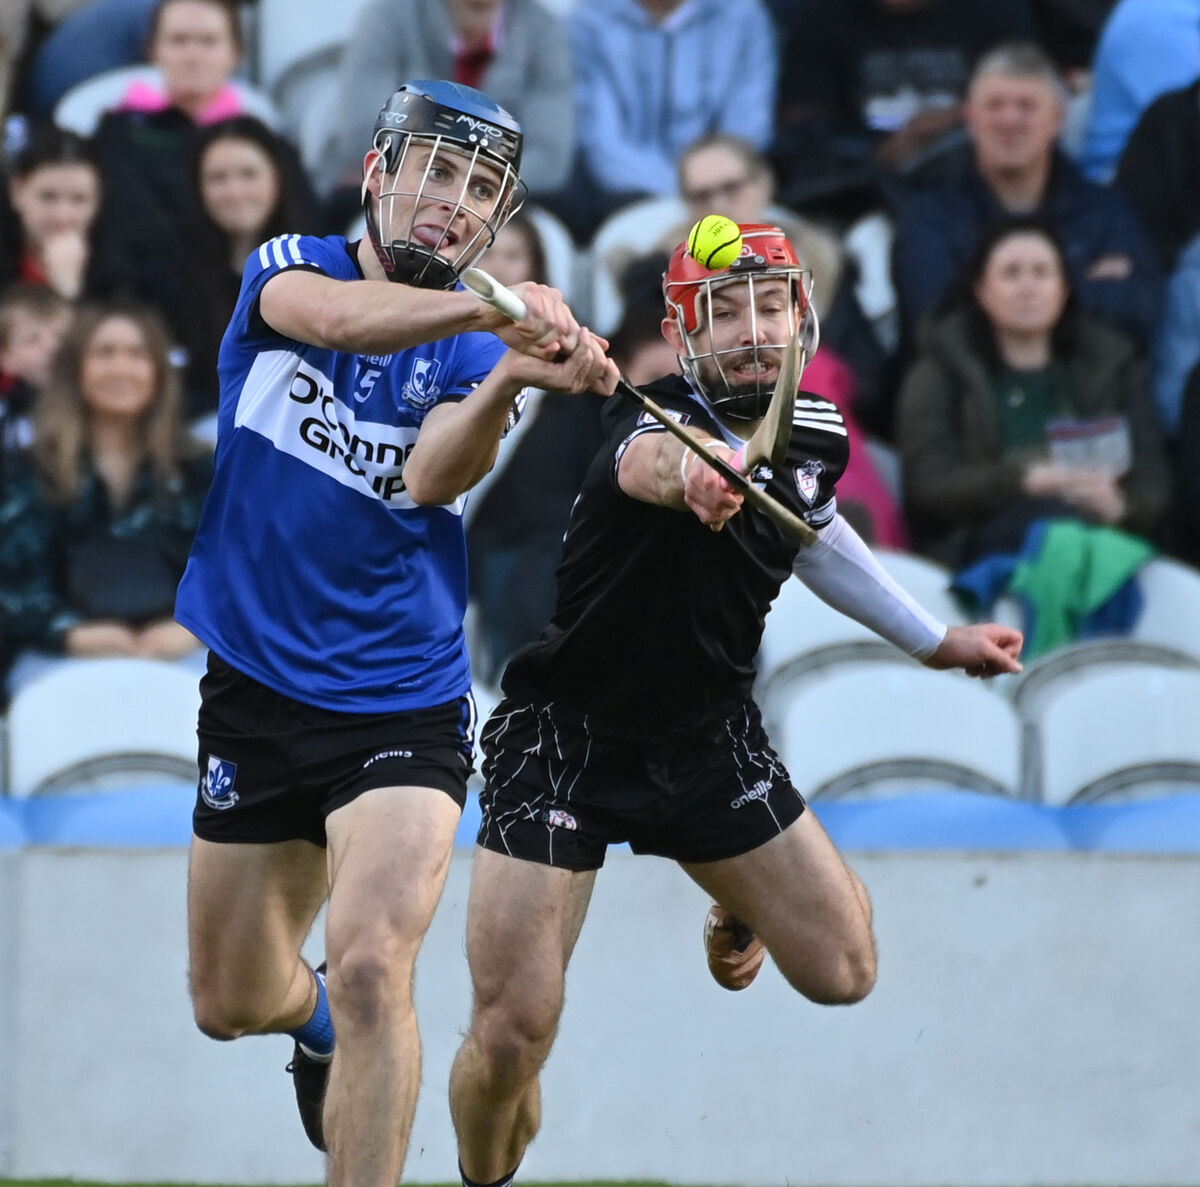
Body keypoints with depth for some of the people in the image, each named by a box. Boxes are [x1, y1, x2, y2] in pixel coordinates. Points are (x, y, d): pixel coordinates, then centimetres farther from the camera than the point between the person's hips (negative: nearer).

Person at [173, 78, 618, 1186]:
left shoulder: (478, 335, -1)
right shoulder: (290, 267, -2)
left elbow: (433, 478, -20)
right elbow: (334, 318, -27)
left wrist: (508, 376, -39)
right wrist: (484, 309, -45)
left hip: (402, 704, -2)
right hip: (255, 689, 2)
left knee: (372, 970, -23)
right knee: (231, 1001, 14)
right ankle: (314, 1019, 49)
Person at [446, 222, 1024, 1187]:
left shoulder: (816, 436, -6)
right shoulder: (659, 420, -28)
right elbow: (648, 463, -55)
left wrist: (933, 641, 25)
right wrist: (692, 472, -78)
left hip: (708, 737, 5)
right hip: (567, 738, -5)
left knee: (844, 974, 4)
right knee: (513, 1033, -13)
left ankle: (741, 909, 39)